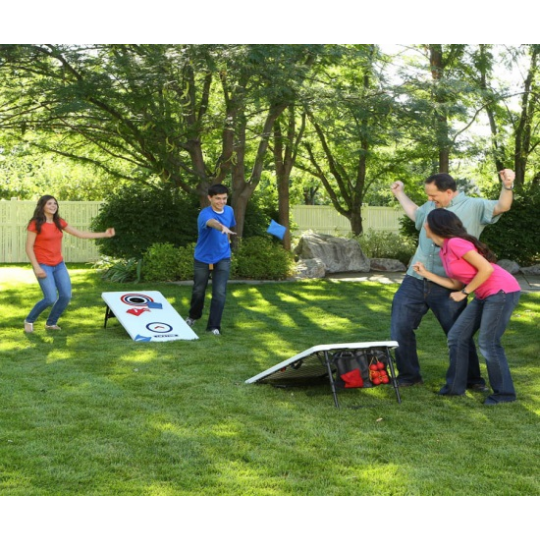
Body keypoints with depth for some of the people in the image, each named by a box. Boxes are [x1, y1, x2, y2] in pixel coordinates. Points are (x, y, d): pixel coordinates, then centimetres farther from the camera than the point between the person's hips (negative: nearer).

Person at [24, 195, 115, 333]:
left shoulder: (59, 222, 7)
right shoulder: (35, 224, -11)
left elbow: (80, 234, 10)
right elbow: (29, 247, -11)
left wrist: (104, 234, 6)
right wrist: (36, 267, -19)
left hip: (59, 265, 7)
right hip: (43, 266, -6)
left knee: (66, 296, -1)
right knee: (51, 298, -13)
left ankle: (51, 322, 19)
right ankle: (29, 320, 10)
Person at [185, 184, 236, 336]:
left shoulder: (229, 211, -5)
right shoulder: (205, 214, -26)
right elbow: (213, 222, -51)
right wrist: (222, 228, -71)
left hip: (222, 258, 3)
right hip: (203, 259, -3)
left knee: (220, 293, -8)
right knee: (198, 291, 13)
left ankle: (214, 326, 2)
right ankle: (194, 316, 42)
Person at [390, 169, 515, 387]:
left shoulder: (473, 206, -2)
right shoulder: (431, 206, 12)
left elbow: (502, 206, -16)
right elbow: (416, 214, 34)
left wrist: (507, 186, -33)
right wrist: (400, 195, 39)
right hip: (415, 281, 5)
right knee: (400, 327, 6)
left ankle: (473, 379, 22)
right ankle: (409, 375, 21)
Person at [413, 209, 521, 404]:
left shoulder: (455, 243, -19)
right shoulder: (444, 251, 10)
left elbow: (486, 269, -22)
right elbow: (456, 283, 14)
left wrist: (464, 293, -14)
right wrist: (426, 274, 13)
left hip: (503, 291, -10)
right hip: (485, 295, 10)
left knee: (488, 343, -7)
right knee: (456, 336, 8)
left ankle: (504, 392, 7)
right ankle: (456, 386, 17)